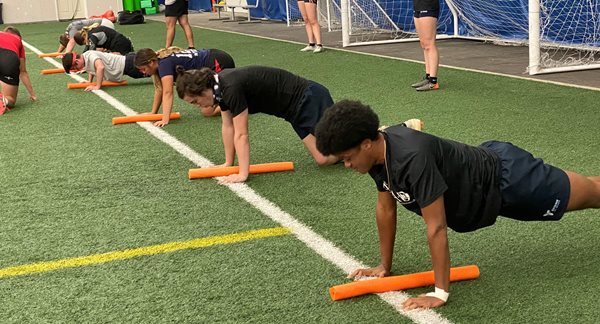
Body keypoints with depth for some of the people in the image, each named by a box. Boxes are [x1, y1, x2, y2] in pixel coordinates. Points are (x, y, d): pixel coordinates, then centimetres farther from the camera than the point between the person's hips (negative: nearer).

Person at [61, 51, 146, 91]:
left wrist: (97, 87, -38)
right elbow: (91, 69, 27)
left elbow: (100, 67, -44)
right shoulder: (85, 59, 4)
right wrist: (89, 81, 12)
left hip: (128, 64, -8)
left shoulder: (90, 56, -26)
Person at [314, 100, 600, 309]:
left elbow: (437, 228, -36)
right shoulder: (378, 152, -14)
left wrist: (440, 293, -29)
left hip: (507, 179, -7)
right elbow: (385, 209, 0)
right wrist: (384, 266, 5)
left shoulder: (413, 158, -41)